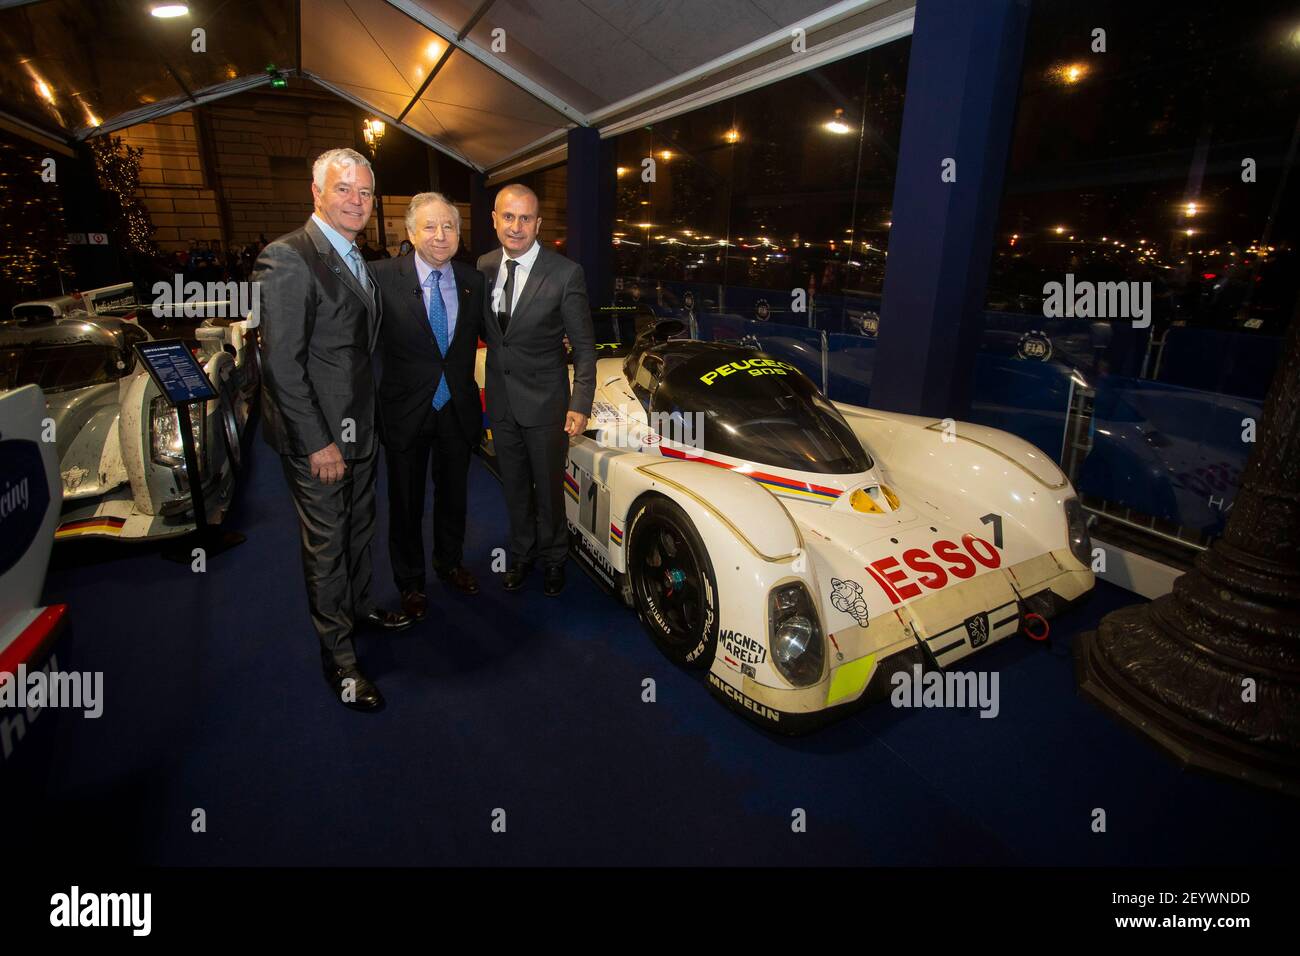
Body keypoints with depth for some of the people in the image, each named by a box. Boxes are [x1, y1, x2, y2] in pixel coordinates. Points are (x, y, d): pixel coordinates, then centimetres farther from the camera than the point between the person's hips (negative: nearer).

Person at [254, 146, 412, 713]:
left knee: (359, 527, 22)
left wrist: (369, 417, 10)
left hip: (360, 426, 8)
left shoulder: (357, 259, 11)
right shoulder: (288, 258, -16)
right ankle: (337, 656, 20)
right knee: (326, 543, 4)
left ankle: (358, 607, 43)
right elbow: (281, 363, -20)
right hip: (318, 435, -8)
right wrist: (317, 443, -20)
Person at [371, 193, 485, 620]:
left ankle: (449, 562, 44)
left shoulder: (474, 280, -1)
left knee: (453, 494, 20)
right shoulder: (383, 277, -14)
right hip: (406, 411, -3)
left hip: (458, 409, 3)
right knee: (406, 503, 13)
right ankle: (410, 581, 34)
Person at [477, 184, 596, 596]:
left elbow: (584, 346, -11)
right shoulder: (483, 268, 1)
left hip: (545, 404, -4)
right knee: (514, 486, 18)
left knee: (549, 488, 11)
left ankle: (553, 558, 33)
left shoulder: (565, 274, -14)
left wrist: (580, 405, -17)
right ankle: (522, 553, 38)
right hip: (501, 402, 4)